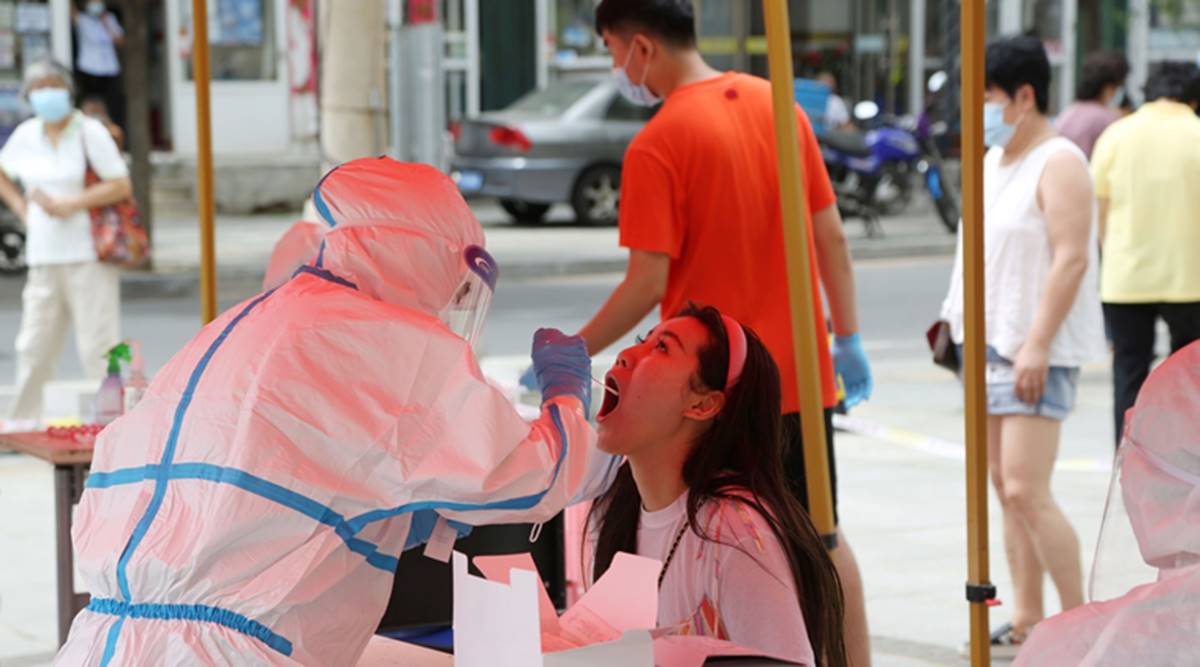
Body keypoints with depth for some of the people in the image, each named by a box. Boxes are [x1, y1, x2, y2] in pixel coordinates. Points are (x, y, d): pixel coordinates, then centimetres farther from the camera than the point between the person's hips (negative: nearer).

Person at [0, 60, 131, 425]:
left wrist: (67, 205, -14)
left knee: (98, 346, -5)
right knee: (34, 347, 8)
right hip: (43, 256, 5)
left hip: (88, 255, -5)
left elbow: (121, 186, -11)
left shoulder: (90, 132, -5)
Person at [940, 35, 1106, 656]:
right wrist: (960, 321, 16)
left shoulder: (1058, 164, -12)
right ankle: (1026, 623, 16)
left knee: (1026, 491, -13)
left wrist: (1037, 344, -24)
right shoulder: (993, 160, 15)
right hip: (992, 342, 9)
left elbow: (1071, 258, -19)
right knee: (1005, 488, 9)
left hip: (1039, 349, -9)